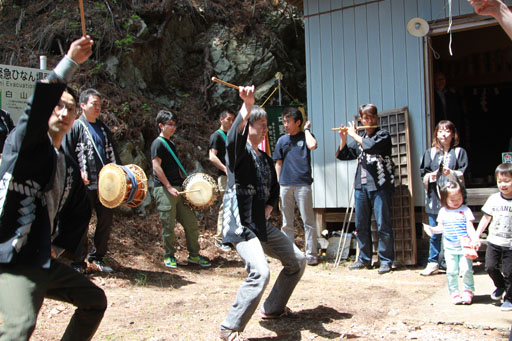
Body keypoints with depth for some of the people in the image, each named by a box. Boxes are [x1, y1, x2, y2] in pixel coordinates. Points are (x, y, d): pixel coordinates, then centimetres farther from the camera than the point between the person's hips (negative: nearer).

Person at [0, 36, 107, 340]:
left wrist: (61, 246, 10)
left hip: (45, 262, 8)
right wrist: (70, 63, -32)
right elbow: (36, 109, -26)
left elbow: (81, 212, 24)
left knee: (95, 301, 17)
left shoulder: (70, 167, 15)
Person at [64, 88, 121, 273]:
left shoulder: (103, 128, 19)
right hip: (85, 184, -6)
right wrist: (78, 172, -15)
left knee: (106, 219, 7)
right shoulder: (76, 126, 0)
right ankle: (78, 262, 9)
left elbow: (112, 153, 23)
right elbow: (67, 153, -6)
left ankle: (97, 258, 20)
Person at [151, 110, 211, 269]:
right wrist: (169, 187, -19)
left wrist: (183, 183, 17)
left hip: (178, 189, 8)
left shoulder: (171, 144, 20)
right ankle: (169, 256, 13)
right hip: (164, 190, -8)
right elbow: (156, 166, -14)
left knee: (191, 223, 5)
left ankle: (194, 255, 14)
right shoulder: (158, 143, -5)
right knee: (169, 225, -2)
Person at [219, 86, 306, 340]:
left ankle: (272, 309, 29)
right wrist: (247, 106, -45)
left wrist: (269, 207, 4)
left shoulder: (266, 159, 17)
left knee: (297, 260, 14)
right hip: (240, 224, -9)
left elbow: (274, 189, 25)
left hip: (262, 224, 9)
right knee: (260, 272, -26)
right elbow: (235, 135, -32)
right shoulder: (238, 150, -7)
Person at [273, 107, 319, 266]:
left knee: (308, 221, -1)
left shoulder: (305, 136, 4)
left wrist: (307, 129, -5)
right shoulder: (282, 140, 12)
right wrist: (278, 183, 8)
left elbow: (312, 145, -20)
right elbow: (278, 163, 15)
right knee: (287, 222, 9)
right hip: (285, 185, 4)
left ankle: (311, 254, 4)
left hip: (302, 184, -4)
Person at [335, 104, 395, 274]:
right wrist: (343, 138, 4)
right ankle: (364, 259, 19)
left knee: (383, 225, -5)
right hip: (361, 186, 6)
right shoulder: (359, 138, 17)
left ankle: (386, 260, 3)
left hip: (380, 185, -6)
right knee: (361, 225, 9)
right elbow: (342, 155, 18)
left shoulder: (383, 134, 1)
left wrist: (353, 134, -6)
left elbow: (370, 145, -19)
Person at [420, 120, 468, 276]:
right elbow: (423, 174, 8)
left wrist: (451, 173, -17)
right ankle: (433, 263, 14)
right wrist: (432, 175, -12)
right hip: (434, 197, 2)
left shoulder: (460, 152, 8)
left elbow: (463, 174, 1)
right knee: (435, 232, 5)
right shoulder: (430, 153, 13)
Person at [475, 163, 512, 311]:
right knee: (490, 267, -1)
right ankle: (500, 286, 29)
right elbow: (486, 218, 9)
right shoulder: (493, 199, 2)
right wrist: (476, 236, 7)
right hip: (493, 241, 3)